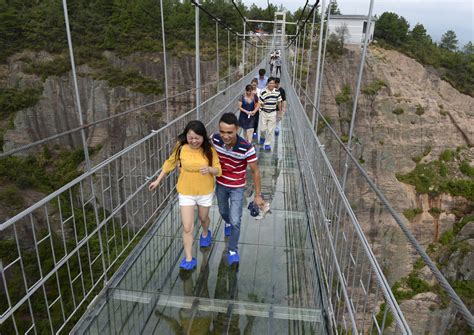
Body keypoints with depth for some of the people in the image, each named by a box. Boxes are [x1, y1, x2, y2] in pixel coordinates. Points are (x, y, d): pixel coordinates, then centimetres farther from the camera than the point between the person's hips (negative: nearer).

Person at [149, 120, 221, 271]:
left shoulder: (209, 150, -16)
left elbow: (218, 170, -10)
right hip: (186, 193, 0)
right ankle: (189, 259, 16)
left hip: (205, 192, 0)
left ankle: (205, 233, 59)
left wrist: (209, 169, -33)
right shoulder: (181, 148, -14)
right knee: (187, 227, -1)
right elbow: (170, 163, 2)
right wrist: (158, 180, 7)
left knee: (203, 218, 25)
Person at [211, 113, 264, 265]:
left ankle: (232, 251, 21)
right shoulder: (214, 139, -23)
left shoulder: (247, 148, -32)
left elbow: (255, 171, -18)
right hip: (220, 184, 4)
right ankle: (227, 222, 63)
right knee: (223, 212, 26)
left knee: (235, 221, -5)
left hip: (237, 187, -3)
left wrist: (258, 195, -11)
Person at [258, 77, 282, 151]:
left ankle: (267, 144, 17)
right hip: (264, 112, -1)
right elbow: (260, 103, -5)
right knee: (263, 128, 6)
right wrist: (261, 104, -26)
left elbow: (279, 102, 8)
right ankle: (262, 137, 40)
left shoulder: (277, 92, -3)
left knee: (270, 130, 3)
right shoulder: (263, 92, -12)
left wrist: (279, 112, 10)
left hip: (273, 113, 2)